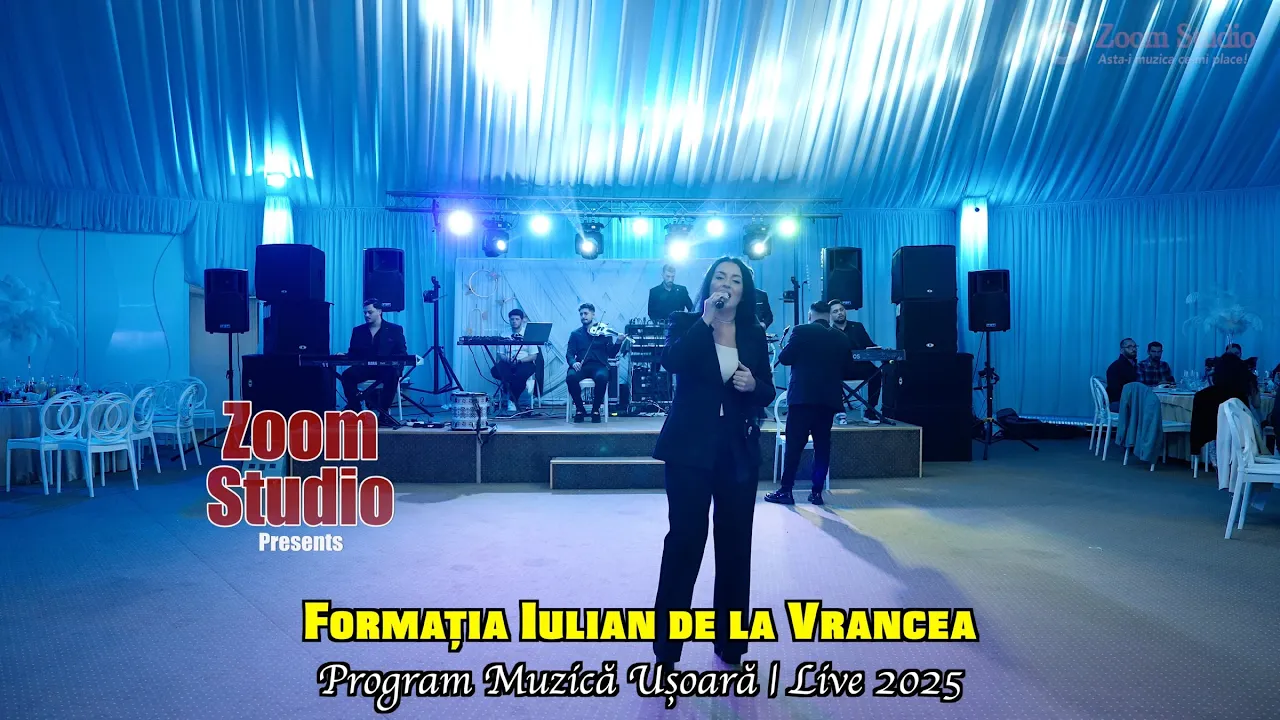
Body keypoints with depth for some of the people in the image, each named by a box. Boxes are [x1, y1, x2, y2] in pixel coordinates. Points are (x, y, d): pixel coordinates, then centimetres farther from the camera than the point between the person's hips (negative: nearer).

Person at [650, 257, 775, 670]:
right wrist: (705, 321, -21)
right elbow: (671, 362, -20)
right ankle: (666, 646, 8)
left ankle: (730, 642, 23)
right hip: (691, 448, -3)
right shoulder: (686, 323, 0)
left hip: (739, 451, 4)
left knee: (735, 543, 8)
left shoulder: (754, 334, 9)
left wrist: (754, 384, -10)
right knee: (685, 539, -4)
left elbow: (768, 392, 11)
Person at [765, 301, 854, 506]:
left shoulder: (800, 331, -4)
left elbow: (784, 358, -4)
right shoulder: (841, 337, 7)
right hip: (828, 398, 3)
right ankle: (817, 491, 7)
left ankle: (786, 491, 0)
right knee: (822, 444, 8)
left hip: (803, 396, -3)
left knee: (794, 445, -1)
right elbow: (849, 370, 10)